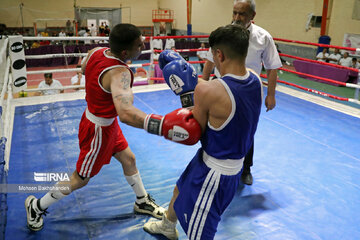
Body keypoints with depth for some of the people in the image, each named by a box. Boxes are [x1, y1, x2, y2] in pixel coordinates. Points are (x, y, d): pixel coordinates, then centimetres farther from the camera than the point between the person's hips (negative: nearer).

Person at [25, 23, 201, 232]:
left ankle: (142, 201, 44)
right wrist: (163, 125, -63)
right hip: (99, 130, -9)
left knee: (129, 159, 22)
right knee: (80, 180, 12)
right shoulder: (119, 73, -36)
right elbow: (126, 113, -54)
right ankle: (36, 206, 36)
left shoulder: (96, 51, -10)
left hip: (102, 119, 9)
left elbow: (84, 70, 14)